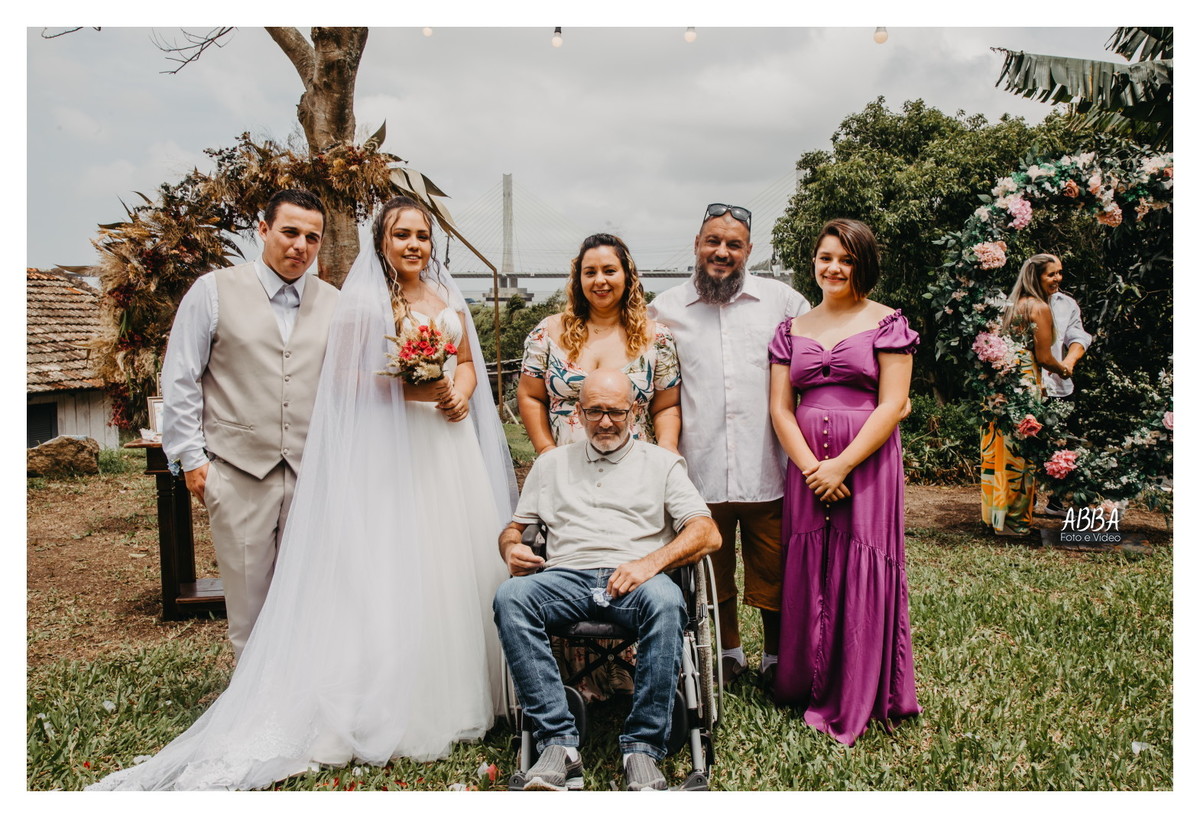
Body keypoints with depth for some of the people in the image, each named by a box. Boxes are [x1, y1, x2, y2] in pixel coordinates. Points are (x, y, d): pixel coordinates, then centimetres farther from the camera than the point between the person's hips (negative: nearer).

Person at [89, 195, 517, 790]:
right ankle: (398, 703, 4)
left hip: (453, 444, 6)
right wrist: (411, 389, -18)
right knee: (395, 565, -6)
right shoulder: (363, 300, -2)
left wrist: (461, 392, -2)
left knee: (460, 557, 7)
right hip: (391, 446, -6)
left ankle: (459, 689, 21)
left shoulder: (447, 298, 17)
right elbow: (344, 374, -9)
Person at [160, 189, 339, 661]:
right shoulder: (213, 291, 3)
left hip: (314, 473, 2)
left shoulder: (332, 304, 10)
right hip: (239, 472, -2)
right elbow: (180, 380, 2)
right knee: (248, 595, 6)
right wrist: (191, 458, -2)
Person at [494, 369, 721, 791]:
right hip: (566, 578, 2)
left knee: (665, 600, -37)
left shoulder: (661, 462, 16)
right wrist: (512, 549, -2)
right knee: (510, 597, -30)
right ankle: (559, 743, -29)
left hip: (635, 580, -2)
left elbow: (707, 533, 5)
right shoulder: (552, 464, 25)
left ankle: (643, 747, -26)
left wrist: (651, 562, -13)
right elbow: (513, 527, 24)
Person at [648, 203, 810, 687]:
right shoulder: (664, 309, 7)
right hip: (699, 473, 1)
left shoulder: (784, 301, 5)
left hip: (768, 471, -1)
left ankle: (777, 656, 31)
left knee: (774, 574, 9)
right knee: (712, 572, 14)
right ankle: (727, 652, 35)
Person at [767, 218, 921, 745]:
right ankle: (806, 687, 23)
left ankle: (856, 701, 15)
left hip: (868, 464, -3)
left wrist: (841, 465, -14)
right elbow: (780, 407, 5)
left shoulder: (887, 324, 1)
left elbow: (892, 405, -7)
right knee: (806, 574, 7)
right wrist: (811, 467, -9)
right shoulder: (792, 329, 11)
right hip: (805, 468, 3)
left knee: (862, 576, 1)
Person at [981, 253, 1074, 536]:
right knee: (1019, 451, 0)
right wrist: (1064, 369, 8)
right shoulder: (1040, 307, -9)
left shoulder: (1011, 304, 15)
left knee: (999, 449, 13)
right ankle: (1013, 520, 6)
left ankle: (993, 512, 20)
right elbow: (1044, 358, -11)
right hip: (1023, 385, -8)